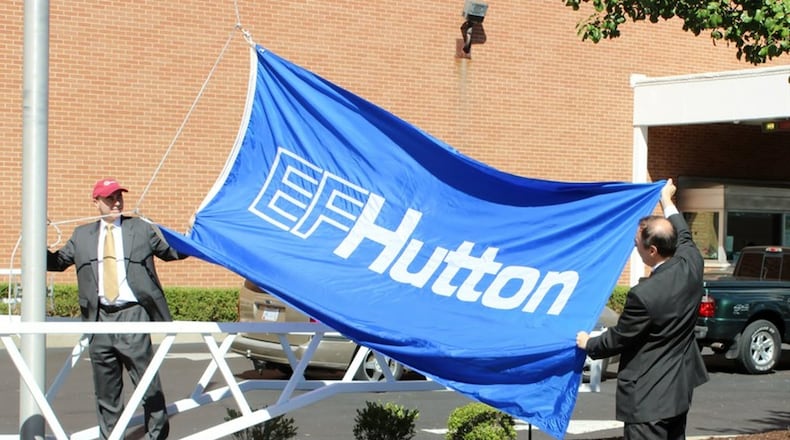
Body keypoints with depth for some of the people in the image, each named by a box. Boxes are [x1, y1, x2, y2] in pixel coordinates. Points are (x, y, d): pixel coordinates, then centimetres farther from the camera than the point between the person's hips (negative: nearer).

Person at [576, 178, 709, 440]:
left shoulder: (644, 295, -28)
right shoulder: (692, 264, -7)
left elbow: (617, 340, -13)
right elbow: (683, 236, 19)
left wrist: (588, 344, 8)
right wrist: (666, 201, 35)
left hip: (648, 397, -9)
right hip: (680, 388, 9)